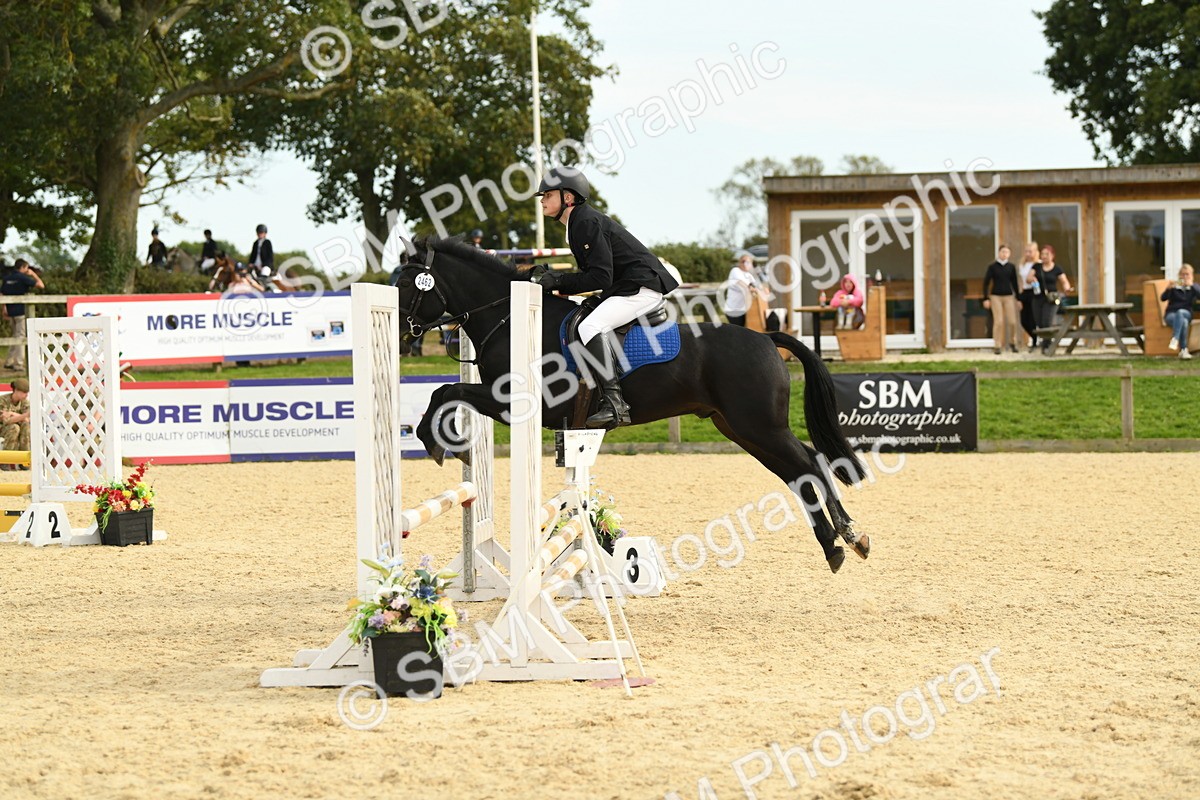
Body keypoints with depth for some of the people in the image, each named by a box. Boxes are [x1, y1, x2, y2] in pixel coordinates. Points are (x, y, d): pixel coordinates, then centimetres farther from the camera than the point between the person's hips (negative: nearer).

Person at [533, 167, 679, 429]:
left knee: (590, 327, -28)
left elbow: (601, 277, -22)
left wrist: (560, 281, -16)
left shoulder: (587, 222, -16)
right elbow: (593, 273, 20)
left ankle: (614, 403, -36)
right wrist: (558, 282, 7)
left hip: (643, 287, -12)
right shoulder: (579, 221, 17)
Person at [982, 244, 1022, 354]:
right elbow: (986, 282, -1)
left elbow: (1014, 283, 13)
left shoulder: (1011, 267, 7)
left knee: (1012, 321, -2)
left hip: (1009, 296, 3)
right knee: (998, 322, -8)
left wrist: (1018, 298, 11)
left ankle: (1012, 343, 19)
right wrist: (986, 298, -6)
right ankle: (997, 346, 1)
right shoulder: (992, 267, -1)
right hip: (996, 296, -2)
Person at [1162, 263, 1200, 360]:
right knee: (1184, 322, -35)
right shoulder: (1174, 286, 8)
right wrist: (1169, 289, -25)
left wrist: (1191, 285, -21)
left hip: (1186, 313, 1)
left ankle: (1175, 339, -48)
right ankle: (1183, 350, -41)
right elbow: (1163, 298, -6)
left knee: (1180, 312, -37)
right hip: (1171, 314, 0)